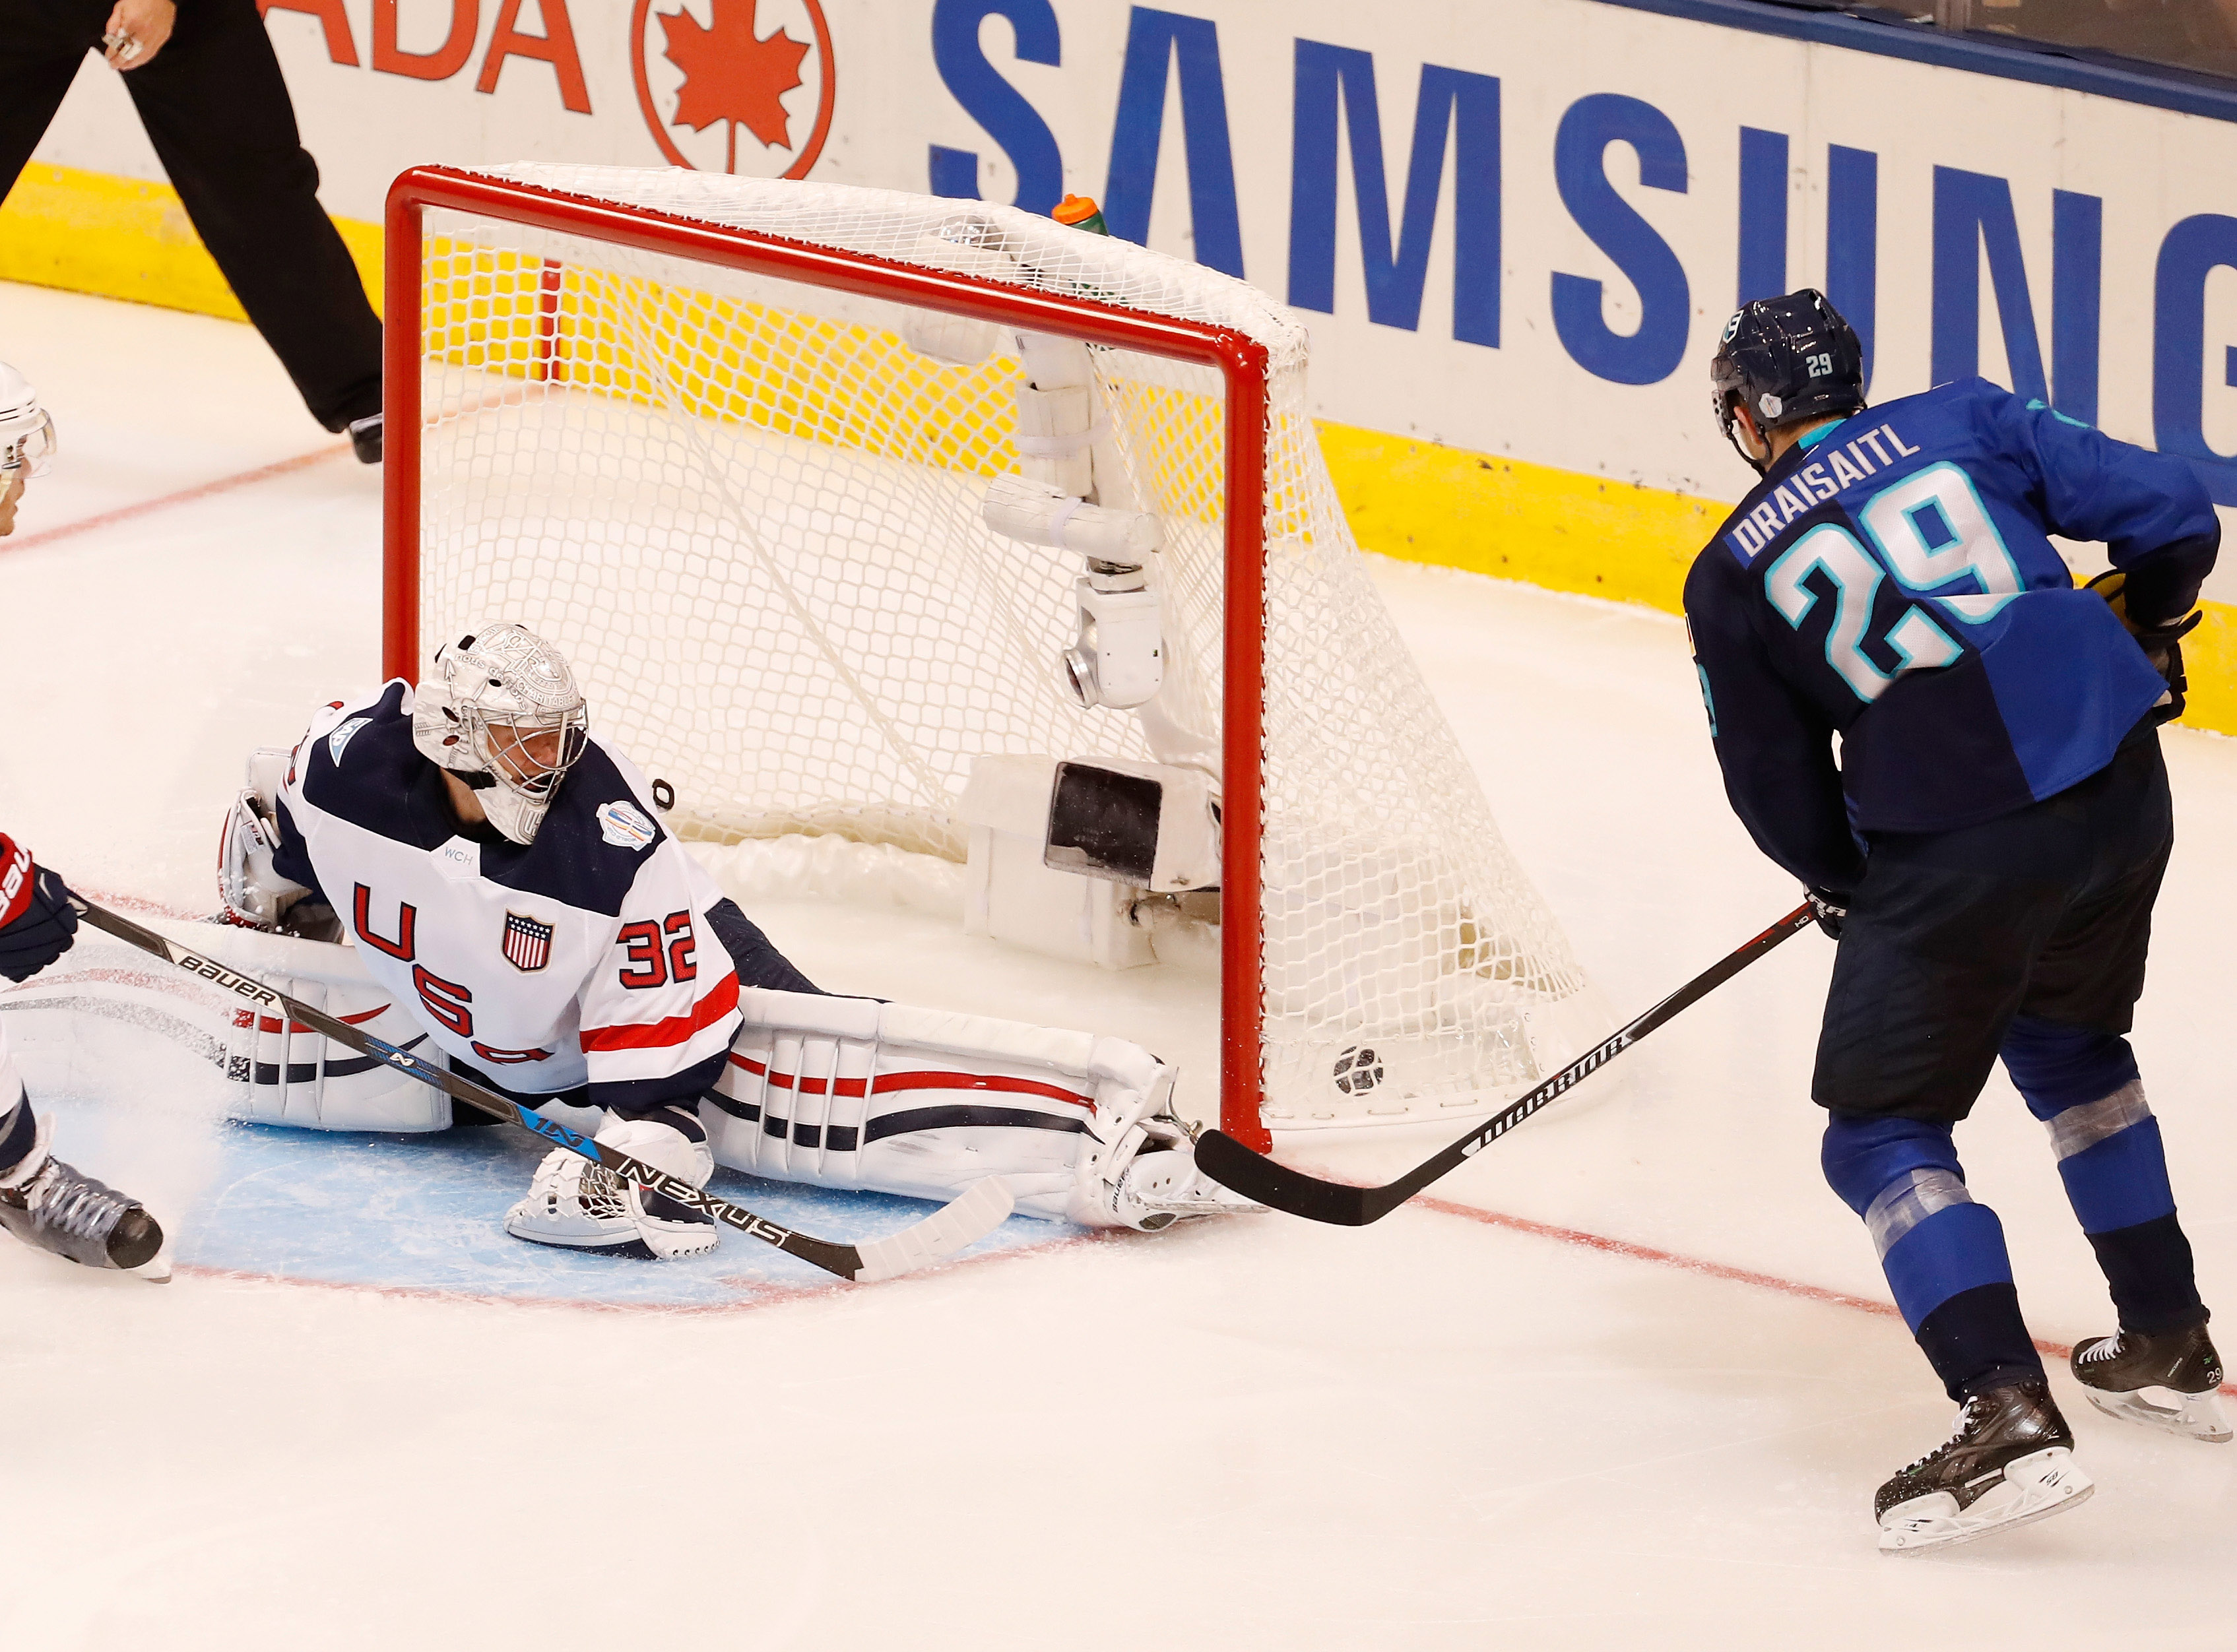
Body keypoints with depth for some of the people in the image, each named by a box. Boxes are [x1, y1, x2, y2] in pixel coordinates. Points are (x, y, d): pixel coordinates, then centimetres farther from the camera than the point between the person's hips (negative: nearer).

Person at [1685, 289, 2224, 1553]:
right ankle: (2170, 1351, 37)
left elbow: (1780, 795, 10)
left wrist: (1848, 881, 30)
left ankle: (2009, 1416, -13)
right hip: (2120, 789, 5)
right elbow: (2172, 516, 6)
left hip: (1951, 855, -5)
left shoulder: (1734, 578, 4)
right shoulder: (1965, 422, 9)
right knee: (2065, 1042, 31)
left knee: (1886, 1132, 5)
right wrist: (2142, 626, 28)